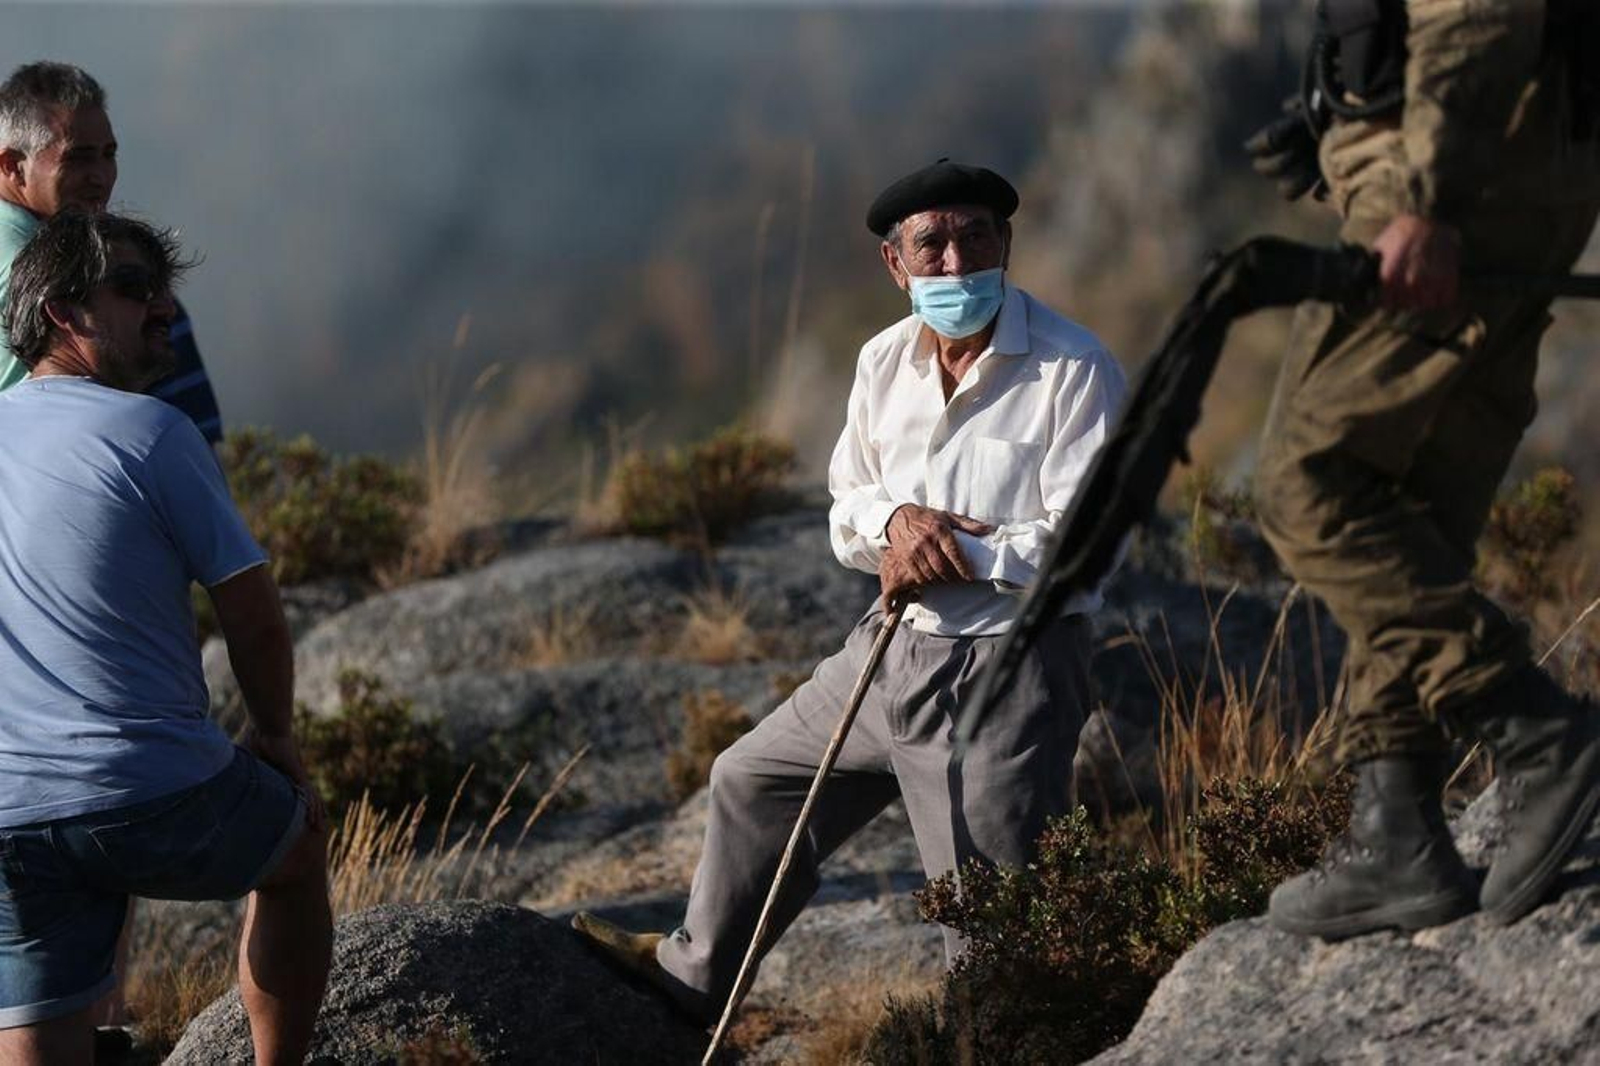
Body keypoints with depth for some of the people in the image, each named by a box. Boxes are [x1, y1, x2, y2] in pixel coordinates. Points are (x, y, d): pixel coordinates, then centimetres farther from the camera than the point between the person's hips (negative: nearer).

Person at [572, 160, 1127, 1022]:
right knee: (754, 778, 22)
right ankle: (697, 973, 43)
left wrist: (955, 555, -18)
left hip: (1008, 670, -8)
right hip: (896, 648, 8)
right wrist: (895, 518, -9)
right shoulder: (885, 361, 7)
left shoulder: (1073, 371, -14)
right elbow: (847, 506, 15)